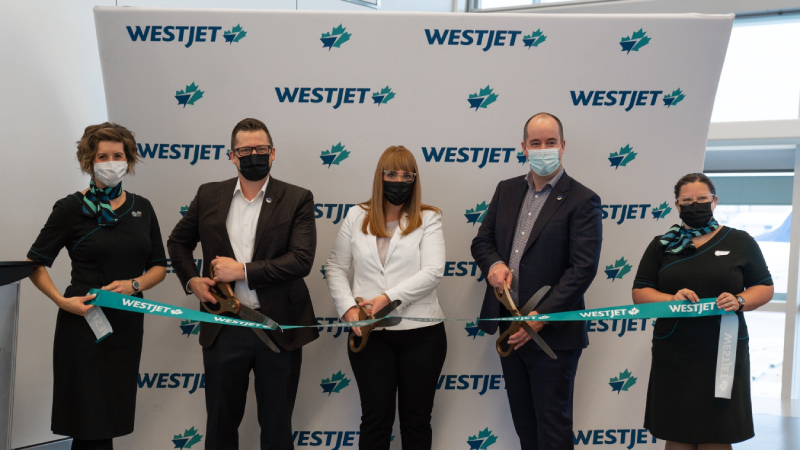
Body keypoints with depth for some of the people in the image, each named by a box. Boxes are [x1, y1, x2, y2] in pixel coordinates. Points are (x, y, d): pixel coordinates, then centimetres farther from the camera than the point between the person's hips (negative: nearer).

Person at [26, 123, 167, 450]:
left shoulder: (141, 208, 8)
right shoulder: (71, 208, -4)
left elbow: (159, 266, 11)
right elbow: (36, 263, -1)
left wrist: (134, 284, -9)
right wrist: (62, 301, -15)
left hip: (128, 324, 4)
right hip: (84, 322, -4)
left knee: (112, 419, 10)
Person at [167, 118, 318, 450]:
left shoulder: (297, 199, -4)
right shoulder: (209, 196, 5)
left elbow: (302, 259, -14)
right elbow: (178, 242, 18)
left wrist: (243, 270, -16)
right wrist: (191, 279, 1)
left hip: (278, 328, -2)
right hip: (223, 330, 2)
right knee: (221, 422, 14)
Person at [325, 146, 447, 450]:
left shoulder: (429, 219, 0)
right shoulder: (357, 217, 7)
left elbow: (433, 272, -12)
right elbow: (335, 268, 8)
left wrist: (387, 298, -19)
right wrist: (348, 308, -7)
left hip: (421, 332, -1)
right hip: (369, 333, 1)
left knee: (416, 417, 9)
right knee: (375, 417, 8)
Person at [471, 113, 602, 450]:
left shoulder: (582, 200, -9)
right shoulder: (507, 191, 10)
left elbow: (583, 267, -15)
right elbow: (482, 241, 15)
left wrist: (541, 317, -20)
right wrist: (494, 264, -9)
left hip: (553, 333, -6)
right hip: (510, 330, 6)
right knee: (523, 422, 16)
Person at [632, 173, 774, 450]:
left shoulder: (740, 242, 6)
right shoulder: (662, 246, 9)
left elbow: (765, 289, 7)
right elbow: (640, 292, 6)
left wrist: (740, 301, -14)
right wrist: (671, 299, -13)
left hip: (723, 353, -1)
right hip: (673, 356, 1)